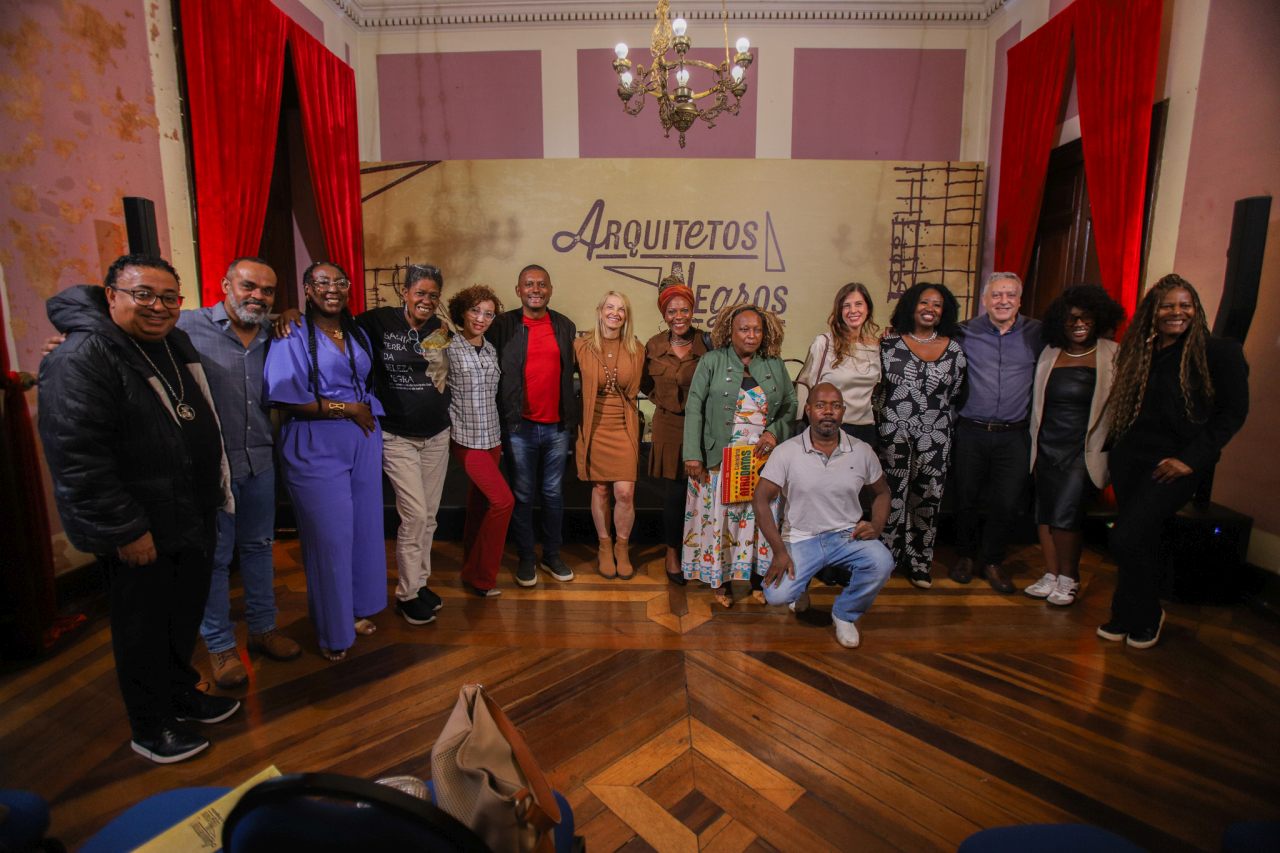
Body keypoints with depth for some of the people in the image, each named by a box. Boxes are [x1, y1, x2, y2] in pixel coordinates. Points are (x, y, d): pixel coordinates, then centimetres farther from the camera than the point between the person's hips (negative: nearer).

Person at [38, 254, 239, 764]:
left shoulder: (177, 344, 7)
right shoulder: (81, 359, -19)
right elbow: (77, 457, -24)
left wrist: (215, 496, 20)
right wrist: (125, 530, -22)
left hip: (193, 519, 8)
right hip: (140, 534, -8)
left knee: (186, 616, 22)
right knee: (144, 630, 10)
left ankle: (181, 693, 43)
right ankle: (150, 729, 30)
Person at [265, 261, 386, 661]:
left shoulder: (358, 334, 12)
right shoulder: (293, 336, -7)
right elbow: (285, 397, -15)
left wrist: (369, 411, 5)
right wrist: (346, 408, -12)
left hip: (363, 442, 6)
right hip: (316, 448, -5)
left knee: (365, 527, 10)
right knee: (328, 536, 2)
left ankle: (358, 609, 30)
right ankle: (333, 631, 20)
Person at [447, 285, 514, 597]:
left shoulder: (491, 350, 9)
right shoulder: (449, 348, -9)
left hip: (491, 437, 6)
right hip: (466, 439, -6)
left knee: (480, 501, 14)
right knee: (503, 500, -11)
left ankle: (472, 568, 30)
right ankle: (479, 576, 4)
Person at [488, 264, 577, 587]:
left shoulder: (565, 326, 6)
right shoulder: (503, 326, -3)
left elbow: (570, 372, 11)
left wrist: (571, 417, 6)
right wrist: (505, 417, -7)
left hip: (557, 426, 3)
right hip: (520, 426, -2)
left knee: (554, 494, 13)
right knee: (523, 495, 9)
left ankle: (552, 555, 28)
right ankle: (526, 558, 24)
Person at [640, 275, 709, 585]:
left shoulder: (707, 343, -6)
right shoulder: (653, 346, 1)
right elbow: (644, 383, 17)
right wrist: (662, 400, 4)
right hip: (669, 427, 1)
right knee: (674, 493, 4)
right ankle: (672, 552, 22)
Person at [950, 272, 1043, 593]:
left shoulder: (1037, 333, 4)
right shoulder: (965, 332, 2)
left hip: (1014, 435, 1)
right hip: (971, 432, 0)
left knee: (1008, 503, 3)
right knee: (966, 498, 9)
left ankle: (991, 560, 26)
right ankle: (965, 555, 31)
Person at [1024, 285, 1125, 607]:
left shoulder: (1113, 355, -1)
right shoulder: (1049, 354, 9)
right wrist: (1035, 440, 10)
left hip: (1084, 449, -4)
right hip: (1047, 446, 4)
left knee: (1064, 516, -9)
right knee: (1044, 513, 8)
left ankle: (1069, 578, 12)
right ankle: (1051, 576, 21)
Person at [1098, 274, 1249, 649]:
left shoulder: (1219, 351, -5)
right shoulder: (1139, 351, 9)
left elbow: (1234, 411, -6)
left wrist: (1190, 459, -12)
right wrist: (1117, 449, 5)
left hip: (1175, 465, -5)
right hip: (1130, 458, 5)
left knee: (1127, 539, -11)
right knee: (1141, 541, 14)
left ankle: (1145, 616, 14)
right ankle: (1131, 616, 29)